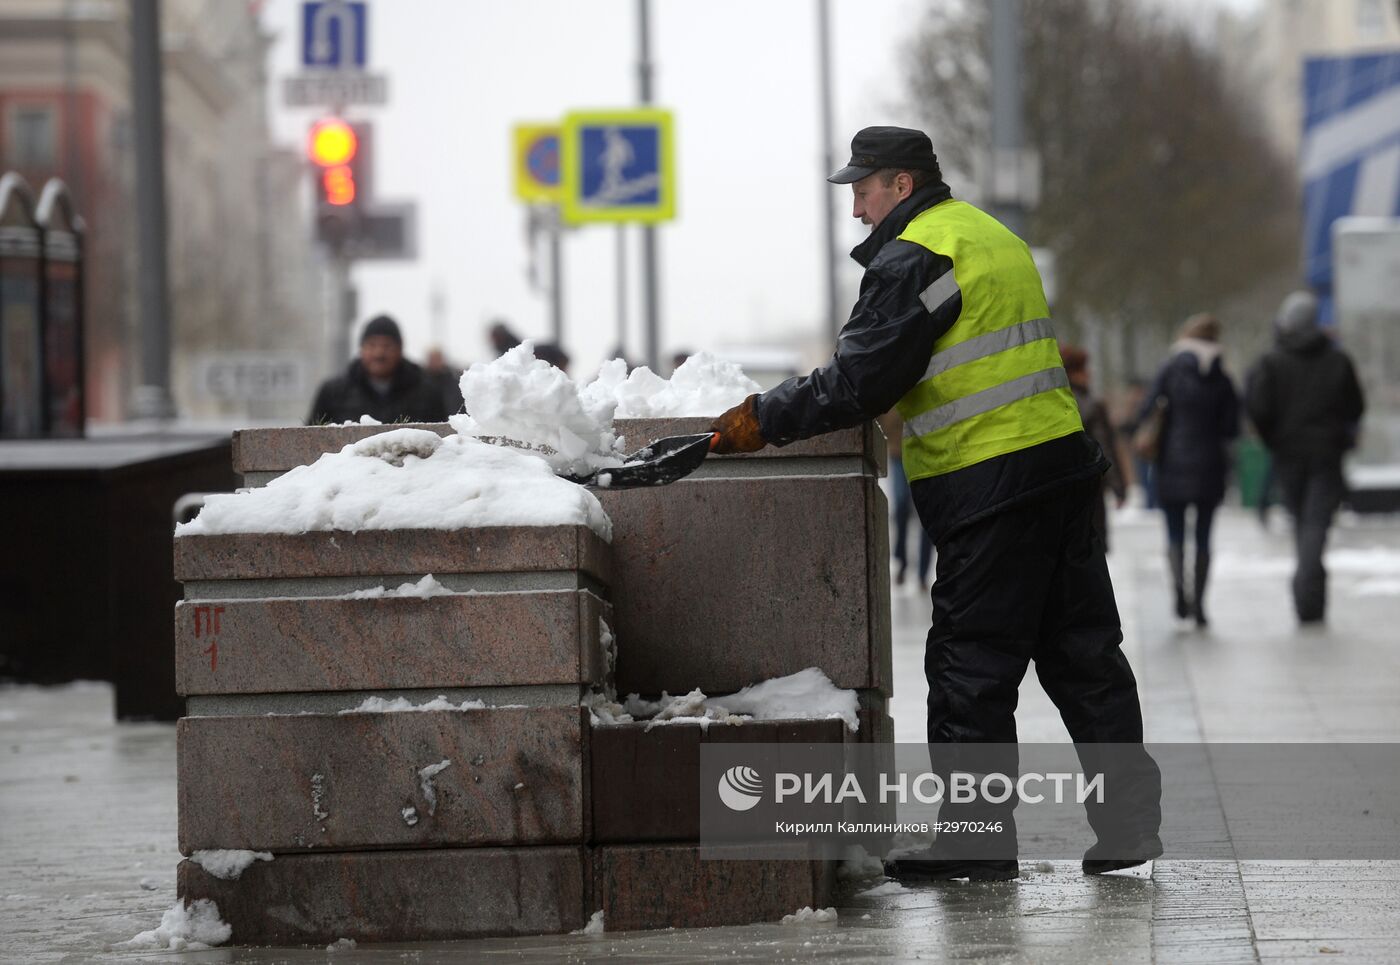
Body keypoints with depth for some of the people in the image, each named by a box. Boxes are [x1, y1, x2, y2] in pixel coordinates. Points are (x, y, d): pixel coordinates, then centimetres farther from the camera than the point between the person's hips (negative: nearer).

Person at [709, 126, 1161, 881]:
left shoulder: (912, 260, -11)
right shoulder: (994, 237, 20)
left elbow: (861, 380, -15)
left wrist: (766, 419, -6)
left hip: (987, 485, -9)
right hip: (1060, 462, 9)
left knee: (972, 663, -2)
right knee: (1083, 650, 10)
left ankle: (974, 836, 2)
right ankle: (1128, 822, 12)